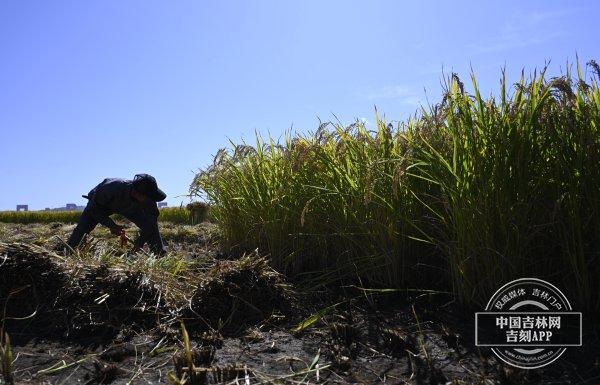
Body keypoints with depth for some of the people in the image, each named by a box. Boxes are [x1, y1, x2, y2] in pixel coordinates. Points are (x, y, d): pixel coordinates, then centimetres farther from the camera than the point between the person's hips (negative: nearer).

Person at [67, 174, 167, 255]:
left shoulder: (147, 198, -35)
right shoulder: (112, 187, -44)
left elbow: (152, 220, -23)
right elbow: (94, 208, -28)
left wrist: (141, 241, -32)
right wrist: (111, 225, -35)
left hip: (129, 207, 2)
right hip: (100, 204, -2)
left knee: (152, 225, -11)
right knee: (82, 229, -19)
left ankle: (161, 256, -2)